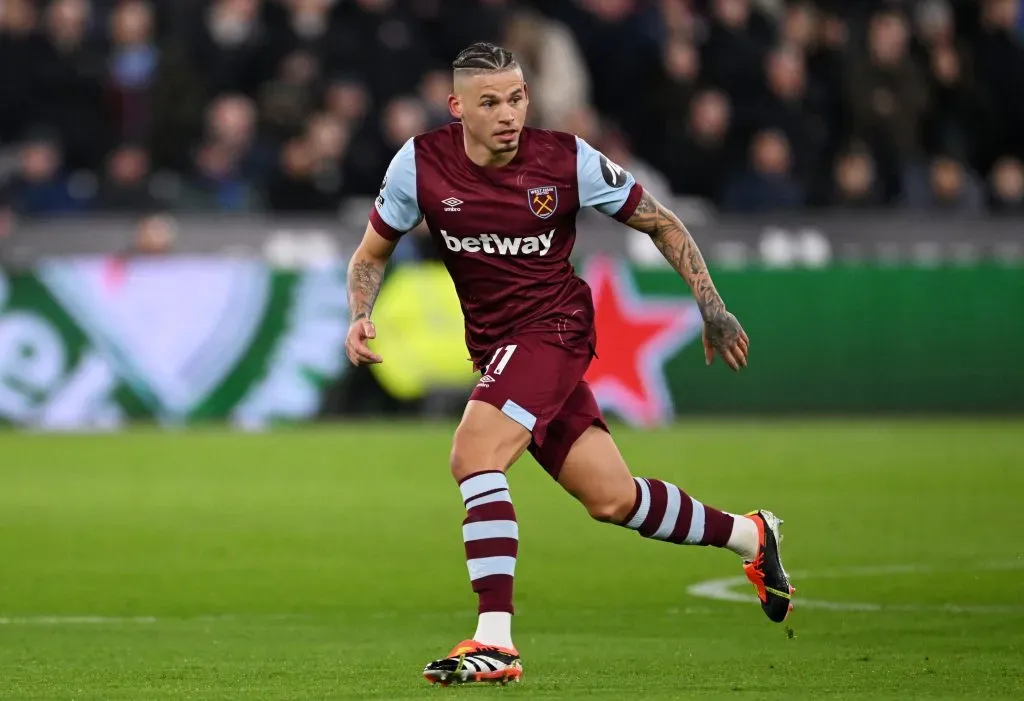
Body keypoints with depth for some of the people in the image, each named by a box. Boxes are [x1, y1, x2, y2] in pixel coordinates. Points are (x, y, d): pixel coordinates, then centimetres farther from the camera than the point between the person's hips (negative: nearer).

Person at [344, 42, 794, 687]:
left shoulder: (568, 160, -13)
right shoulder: (421, 163, -7)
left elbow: (662, 224, 1)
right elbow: (372, 253, 8)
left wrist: (713, 312, 2)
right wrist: (360, 317, -12)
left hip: (553, 327, -4)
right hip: (493, 344, 4)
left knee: (474, 456, -26)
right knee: (614, 499, 7)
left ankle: (495, 642, -27)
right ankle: (752, 537, 32)